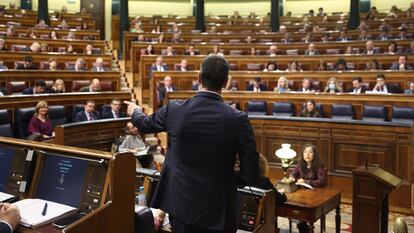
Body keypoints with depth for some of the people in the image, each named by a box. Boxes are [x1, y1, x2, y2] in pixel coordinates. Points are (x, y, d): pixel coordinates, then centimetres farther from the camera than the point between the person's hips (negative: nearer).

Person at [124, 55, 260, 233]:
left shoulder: (174, 109, -9)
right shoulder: (238, 119, -15)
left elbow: (146, 124, 13)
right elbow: (251, 175, -13)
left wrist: (135, 111, 35)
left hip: (180, 204, 2)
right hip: (217, 211, -1)